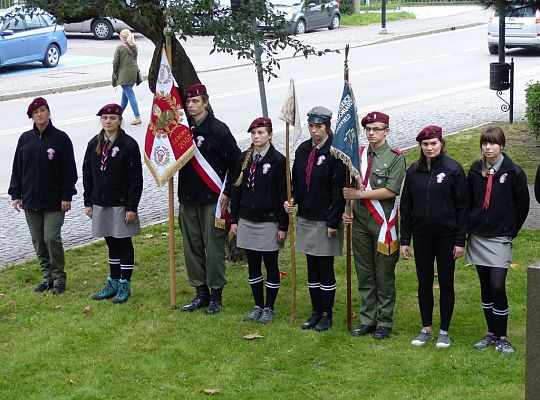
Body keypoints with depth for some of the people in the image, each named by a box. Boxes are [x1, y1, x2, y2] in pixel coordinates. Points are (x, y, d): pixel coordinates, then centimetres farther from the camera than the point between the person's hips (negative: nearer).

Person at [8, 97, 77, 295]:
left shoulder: (60, 138, -5)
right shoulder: (25, 139, 6)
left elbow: (69, 169, -4)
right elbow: (17, 167, 11)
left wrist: (67, 196, -8)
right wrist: (16, 194, 7)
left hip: (54, 201, -4)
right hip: (30, 200, 4)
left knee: (52, 238, -8)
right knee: (38, 240, 8)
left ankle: (59, 278, 5)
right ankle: (47, 276, 20)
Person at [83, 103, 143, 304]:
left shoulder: (129, 145, -10)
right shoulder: (94, 144, 6)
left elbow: (136, 178, -11)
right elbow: (87, 174, 11)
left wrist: (131, 207, -14)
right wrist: (88, 202, 8)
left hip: (121, 203, -5)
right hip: (100, 203, 5)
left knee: (124, 243, 4)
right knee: (111, 244, 13)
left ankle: (125, 285, 12)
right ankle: (113, 283, 22)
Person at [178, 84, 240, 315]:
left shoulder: (218, 129, -8)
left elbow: (235, 161, -7)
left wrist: (227, 193, -10)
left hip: (212, 199, -6)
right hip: (188, 199, 6)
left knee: (214, 248, -1)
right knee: (192, 247, 9)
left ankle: (216, 294, 9)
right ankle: (201, 293, 19)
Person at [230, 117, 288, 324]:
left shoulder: (278, 160, -8)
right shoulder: (244, 158, 6)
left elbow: (284, 195, -8)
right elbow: (236, 189, 10)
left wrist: (283, 226, -10)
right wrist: (234, 219, 7)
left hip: (268, 221, -5)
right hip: (246, 221, 5)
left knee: (271, 265, 5)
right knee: (253, 266, 11)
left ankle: (269, 308, 15)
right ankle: (258, 306, 21)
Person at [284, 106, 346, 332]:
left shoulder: (334, 152, -13)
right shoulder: (303, 150, 7)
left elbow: (339, 190, -14)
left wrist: (333, 222, -15)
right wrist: (292, 199, -3)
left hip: (325, 220, -6)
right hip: (305, 218, 6)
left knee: (325, 268, 1)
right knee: (312, 267, 12)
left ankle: (327, 315, 12)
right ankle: (316, 311, 22)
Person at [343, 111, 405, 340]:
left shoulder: (395, 158, -8)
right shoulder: (358, 155, 8)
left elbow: (391, 191, -17)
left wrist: (359, 194, -15)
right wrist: (350, 211, 0)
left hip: (383, 224, -5)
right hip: (360, 223, 5)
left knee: (384, 276, 4)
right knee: (364, 274, 11)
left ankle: (384, 322, 13)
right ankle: (367, 320, 20)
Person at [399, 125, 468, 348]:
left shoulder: (453, 170, -6)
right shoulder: (414, 171, 4)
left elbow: (462, 207, -6)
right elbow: (405, 206, 8)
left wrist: (460, 240, -9)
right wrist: (404, 240, 4)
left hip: (446, 236, -3)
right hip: (421, 236, 3)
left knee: (445, 283, 5)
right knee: (424, 283, 9)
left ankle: (444, 331, 14)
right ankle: (426, 329, 20)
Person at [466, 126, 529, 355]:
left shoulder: (513, 173, -8)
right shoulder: (475, 171, 4)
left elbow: (522, 205, -1)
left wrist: (510, 231, 1)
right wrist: (470, 227, 8)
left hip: (500, 239, -4)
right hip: (478, 238, 4)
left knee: (497, 286, -11)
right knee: (486, 287, 9)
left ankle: (501, 338, -1)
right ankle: (491, 333, 19)